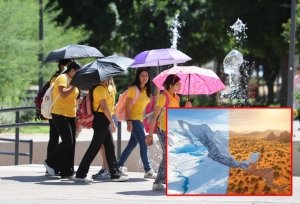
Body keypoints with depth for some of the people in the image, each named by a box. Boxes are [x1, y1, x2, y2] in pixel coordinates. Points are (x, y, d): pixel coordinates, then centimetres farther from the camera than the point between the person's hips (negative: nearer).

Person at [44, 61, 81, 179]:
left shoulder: (71, 80, 17)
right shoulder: (62, 78, -11)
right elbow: (63, 94, -26)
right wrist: (74, 86, -19)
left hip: (70, 116, 9)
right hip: (60, 115, -9)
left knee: (71, 143, 4)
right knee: (67, 141, -15)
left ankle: (67, 171, 6)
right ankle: (50, 163, -1)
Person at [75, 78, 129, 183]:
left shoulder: (104, 88, 16)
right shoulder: (100, 88, -15)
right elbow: (104, 107, -20)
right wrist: (112, 122, -19)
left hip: (104, 121, 10)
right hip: (102, 119, -10)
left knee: (110, 147, 12)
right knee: (94, 147, -7)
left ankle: (115, 174, 17)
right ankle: (81, 174, -4)